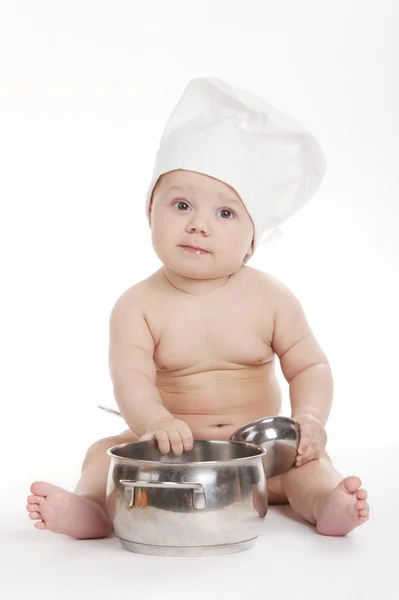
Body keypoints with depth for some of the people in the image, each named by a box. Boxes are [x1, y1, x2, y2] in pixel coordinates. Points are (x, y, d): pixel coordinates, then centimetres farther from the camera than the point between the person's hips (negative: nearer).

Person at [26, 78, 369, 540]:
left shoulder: (270, 299, -6)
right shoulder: (138, 305, -10)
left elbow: (310, 366, -4)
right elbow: (130, 376, -23)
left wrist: (309, 419, -25)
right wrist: (155, 420, -44)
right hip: (169, 449, 0)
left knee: (308, 460, -23)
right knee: (105, 452, -20)